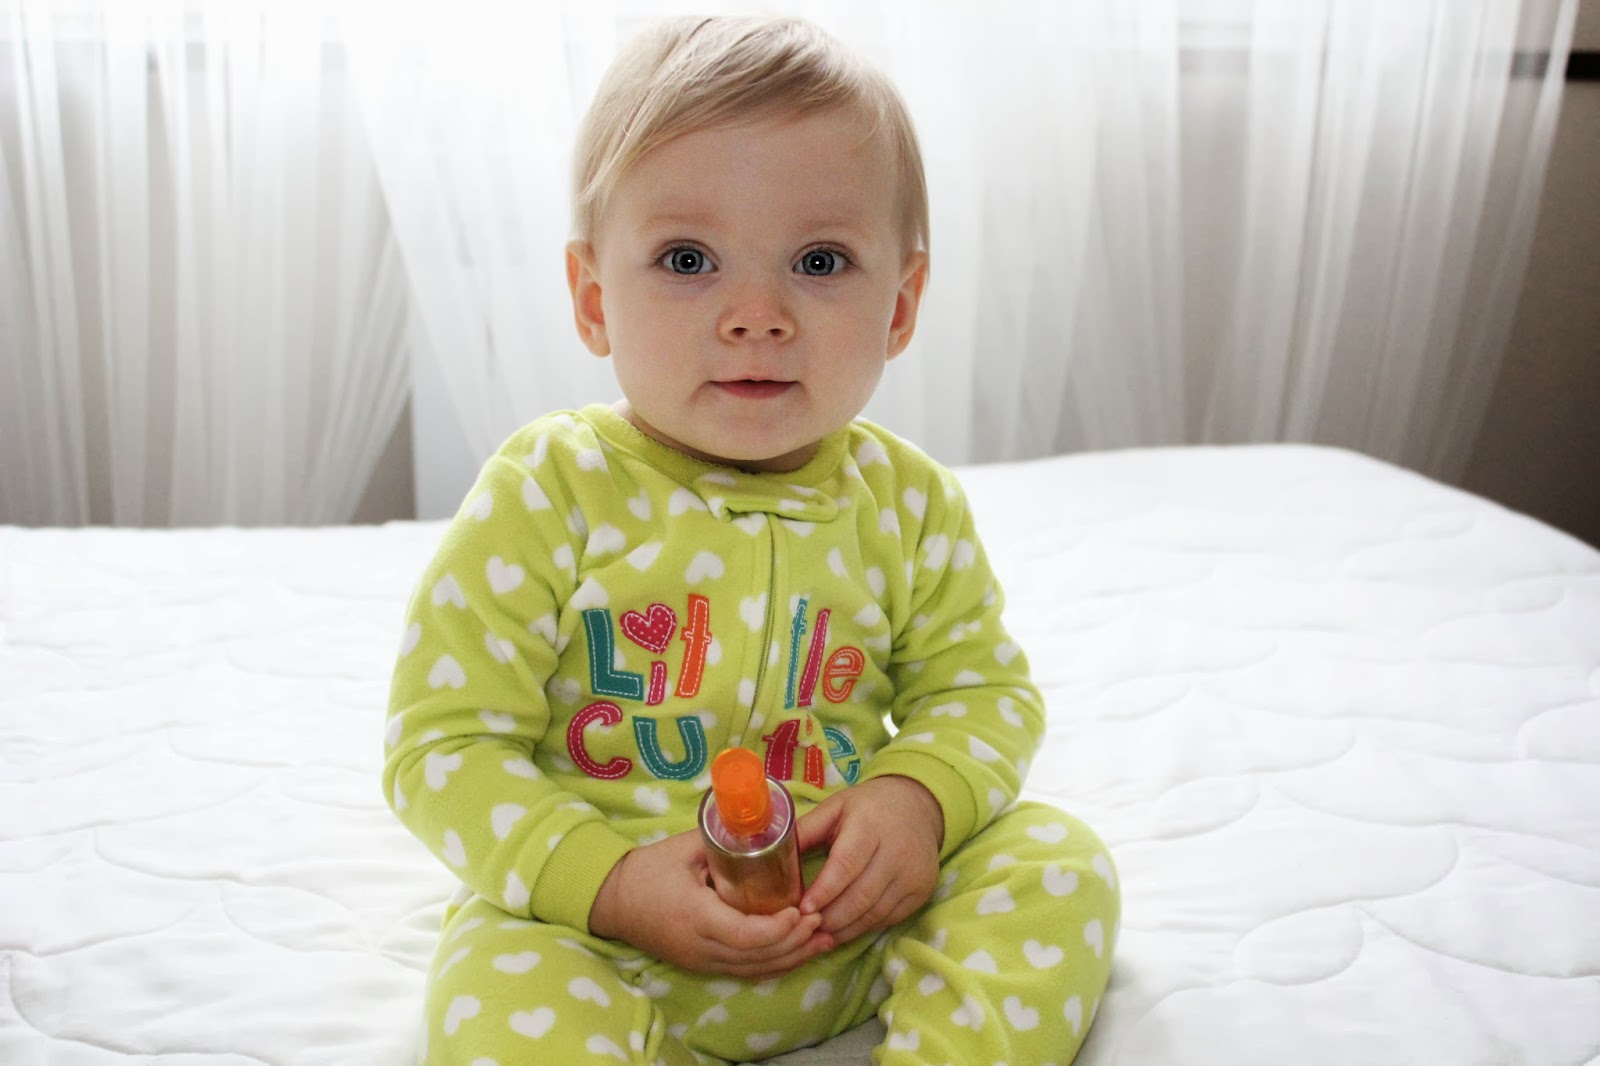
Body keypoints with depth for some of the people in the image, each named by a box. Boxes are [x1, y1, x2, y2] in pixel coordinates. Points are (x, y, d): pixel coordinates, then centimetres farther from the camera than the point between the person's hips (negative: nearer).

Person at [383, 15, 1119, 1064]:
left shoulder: (907, 502, -3)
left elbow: (979, 684, 9)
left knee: (1059, 861, -10)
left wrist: (918, 797, -14)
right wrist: (607, 880, -24)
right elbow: (444, 744, -11)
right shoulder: (549, 493, -13)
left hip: (852, 930, 4)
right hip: (608, 940, -3)